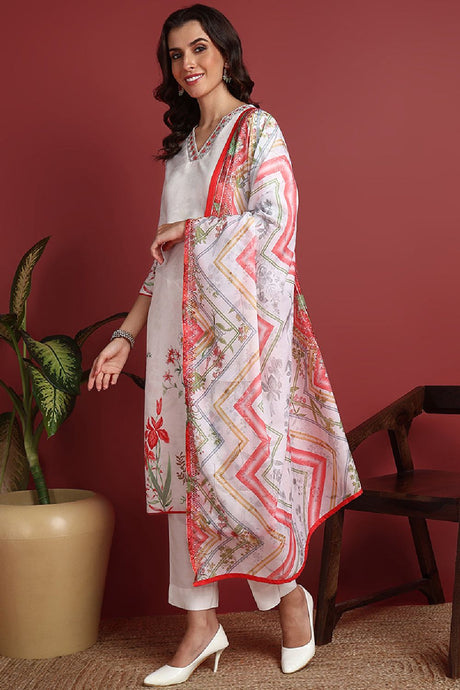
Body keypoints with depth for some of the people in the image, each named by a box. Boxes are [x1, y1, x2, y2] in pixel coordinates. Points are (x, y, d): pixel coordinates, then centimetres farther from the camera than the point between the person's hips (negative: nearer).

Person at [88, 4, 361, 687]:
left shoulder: (257, 128, 0)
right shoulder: (182, 144, 19)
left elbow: (274, 220, -12)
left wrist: (190, 228, -5)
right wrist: (126, 335, 13)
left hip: (240, 321, -6)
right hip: (180, 324, 7)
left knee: (241, 457, -6)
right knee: (185, 461, 5)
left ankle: (289, 589, 19)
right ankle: (201, 622, 14)